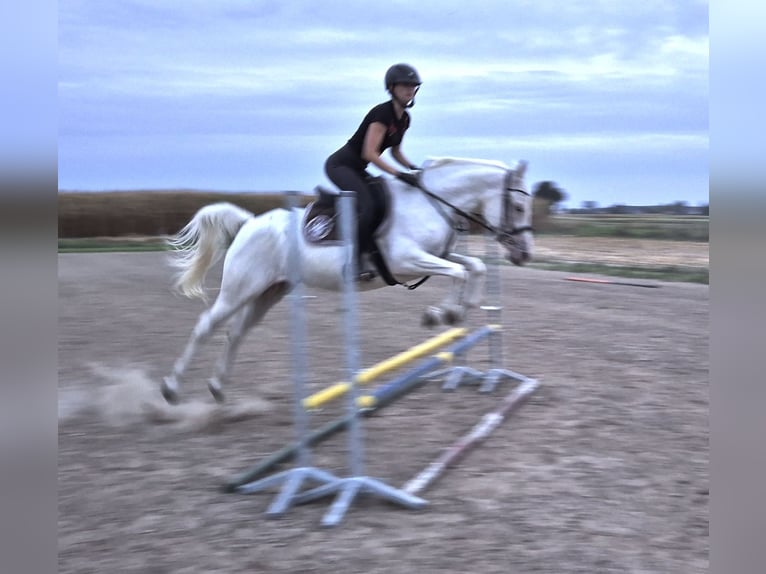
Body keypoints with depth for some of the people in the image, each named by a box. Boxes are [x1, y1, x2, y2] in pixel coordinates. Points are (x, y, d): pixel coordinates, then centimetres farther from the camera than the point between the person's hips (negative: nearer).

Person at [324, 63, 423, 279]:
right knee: (367, 207, -26)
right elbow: (369, 153, -27)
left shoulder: (404, 119, 7)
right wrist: (399, 174, -30)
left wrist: (413, 168, 4)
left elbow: (395, 150, 21)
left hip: (357, 170, 10)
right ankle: (353, 261, -22)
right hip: (340, 164, -9)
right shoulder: (382, 113, -21)